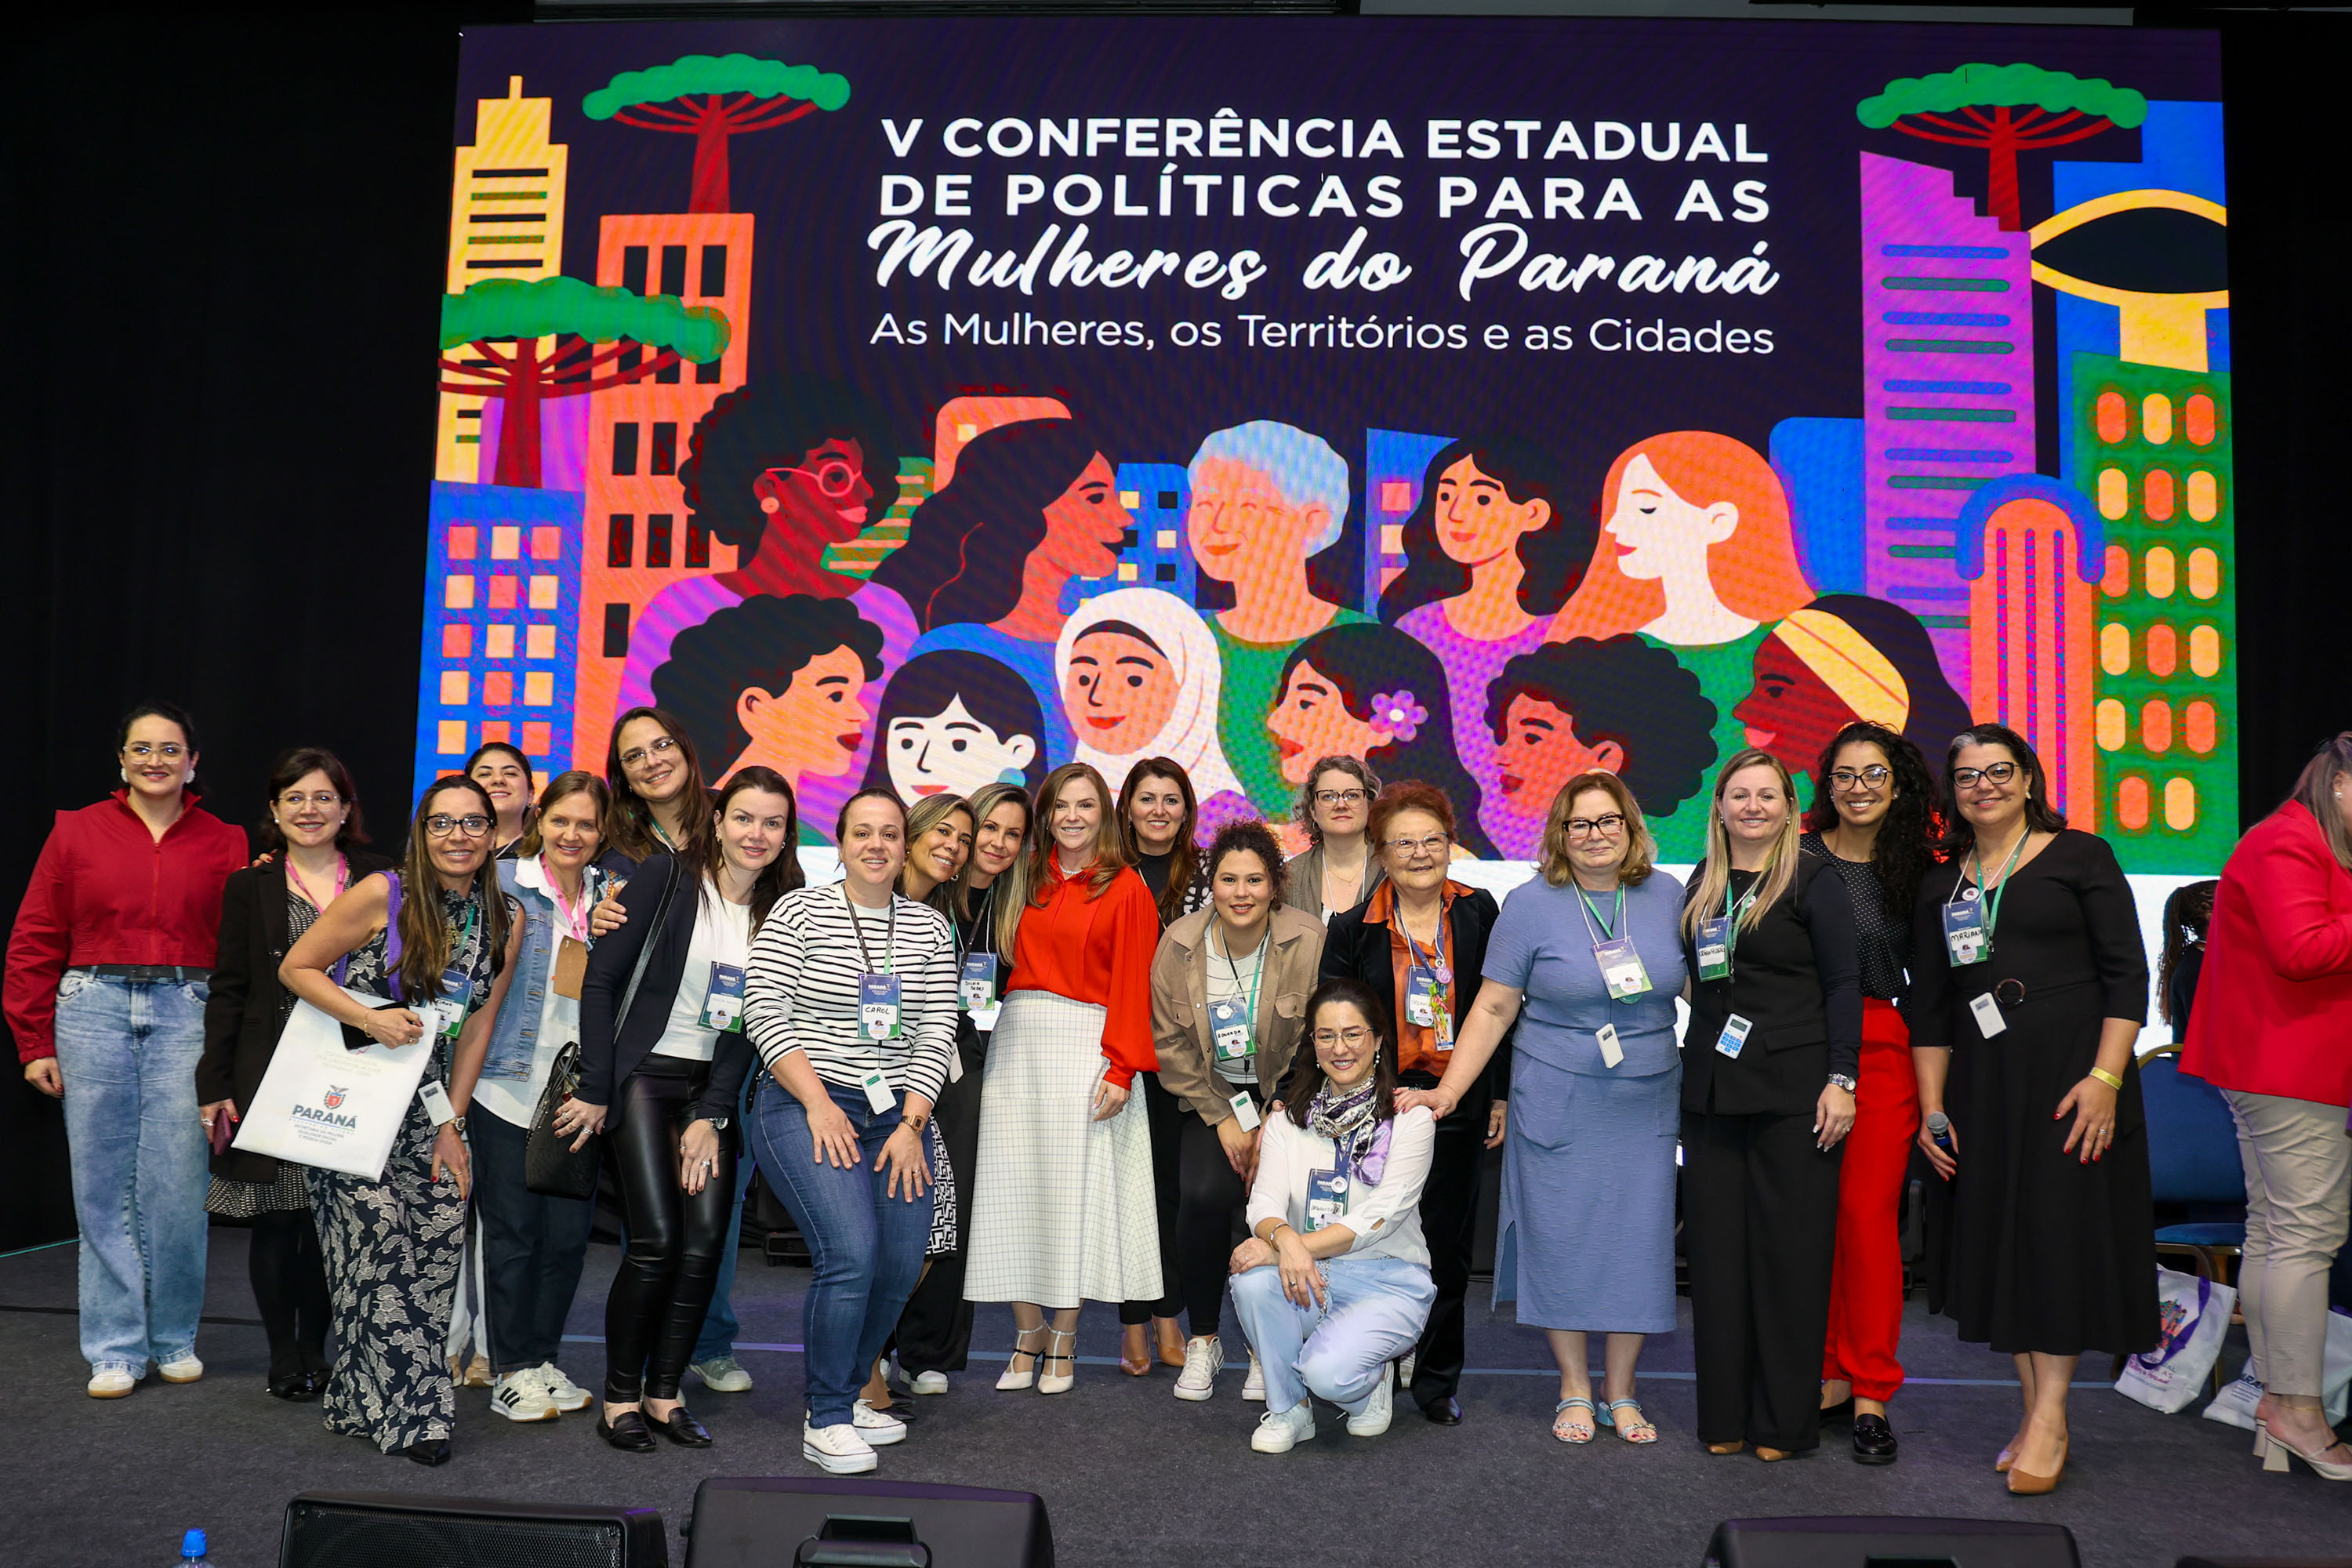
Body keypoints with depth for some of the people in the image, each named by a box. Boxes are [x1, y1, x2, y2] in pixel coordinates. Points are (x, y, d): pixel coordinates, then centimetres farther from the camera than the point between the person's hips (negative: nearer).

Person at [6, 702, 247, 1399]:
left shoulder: (223, 843, 7)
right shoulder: (76, 832, 7)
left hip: (186, 1014, 0)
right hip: (92, 1009, 1)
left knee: (178, 1185, 0)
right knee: (103, 1185, 4)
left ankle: (175, 1341, 16)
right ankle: (116, 1349, 15)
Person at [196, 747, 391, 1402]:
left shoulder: (380, 882, 7)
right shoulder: (249, 887, 6)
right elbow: (228, 992, 4)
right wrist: (214, 1085, -2)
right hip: (271, 1075, 0)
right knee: (275, 1218, 2)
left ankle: (314, 1353, 17)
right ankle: (284, 1358, 15)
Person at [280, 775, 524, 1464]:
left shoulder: (506, 921, 3)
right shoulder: (382, 895, -10)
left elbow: (479, 1025, 6)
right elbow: (296, 969, -5)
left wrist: (451, 1122, 4)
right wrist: (371, 1019, -18)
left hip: (424, 1099, 4)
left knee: (441, 1232, -5)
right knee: (378, 1234, -12)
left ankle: (360, 1398, 12)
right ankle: (404, 1412, 0)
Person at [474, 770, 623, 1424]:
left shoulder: (614, 892, 10)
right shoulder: (502, 883, -1)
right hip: (509, 1081, -3)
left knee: (569, 1232, 7)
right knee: (512, 1230, 3)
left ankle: (543, 1360, 23)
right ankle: (511, 1370, 15)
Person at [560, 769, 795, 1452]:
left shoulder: (779, 914, 5)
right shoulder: (667, 877, -7)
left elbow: (752, 1024, 4)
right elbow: (601, 978, -8)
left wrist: (712, 1116, -3)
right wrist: (596, 1090, -9)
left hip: (712, 1088, 4)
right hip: (640, 1078, -4)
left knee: (706, 1241, -5)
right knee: (657, 1240, -12)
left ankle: (663, 1394, 11)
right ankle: (620, 1396, 6)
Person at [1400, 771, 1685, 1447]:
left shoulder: (1667, 895, 4)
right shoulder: (1532, 903, -4)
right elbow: (1493, 1009, -4)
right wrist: (1448, 1090, -9)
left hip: (1646, 1106, 3)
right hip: (1557, 1105, -2)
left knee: (1639, 1239, 5)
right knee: (1561, 1240, 3)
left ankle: (1620, 1391, 21)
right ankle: (1574, 1390, 20)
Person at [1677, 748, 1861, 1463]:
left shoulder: (1812, 880, -2)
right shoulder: (1702, 886, 13)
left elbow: (1844, 982, -6)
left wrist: (1841, 1079, -13)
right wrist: (1694, 1067, 10)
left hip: (1793, 1087, -5)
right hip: (1713, 1088, 5)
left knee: (1789, 1247, 0)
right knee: (1717, 1248, 6)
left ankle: (1786, 1421, 11)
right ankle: (1726, 1413, 16)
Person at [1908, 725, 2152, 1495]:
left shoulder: (2080, 856, 1)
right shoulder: (1941, 886, 12)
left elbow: (2128, 974, -5)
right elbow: (1928, 1007, 13)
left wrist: (2105, 1076, -15)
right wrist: (1930, 1107, 6)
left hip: (2071, 1071, -4)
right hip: (1982, 1083, 4)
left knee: (2061, 1227, -4)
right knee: (1998, 1236, 5)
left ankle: (2050, 1415, 2)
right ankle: (2032, 1407, 14)